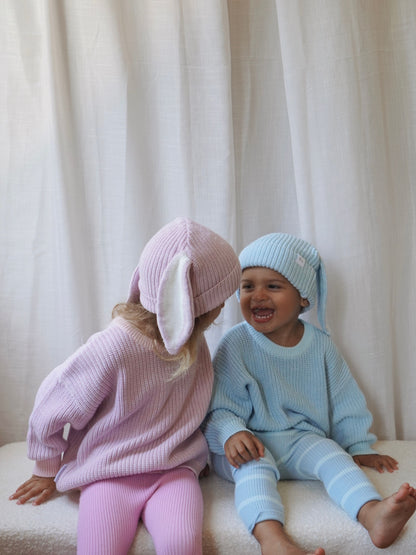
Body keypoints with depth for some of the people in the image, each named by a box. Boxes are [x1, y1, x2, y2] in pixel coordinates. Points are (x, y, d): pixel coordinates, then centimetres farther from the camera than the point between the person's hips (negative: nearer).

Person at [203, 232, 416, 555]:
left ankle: (372, 513, -44)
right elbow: (219, 407, -9)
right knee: (254, 464, -33)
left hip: (304, 441, 3)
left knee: (330, 454, -26)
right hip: (251, 444, -2)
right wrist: (231, 433, -28)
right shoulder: (236, 344, -8)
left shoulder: (320, 344, 2)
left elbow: (345, 401, 11)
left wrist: (360, 447, 9)